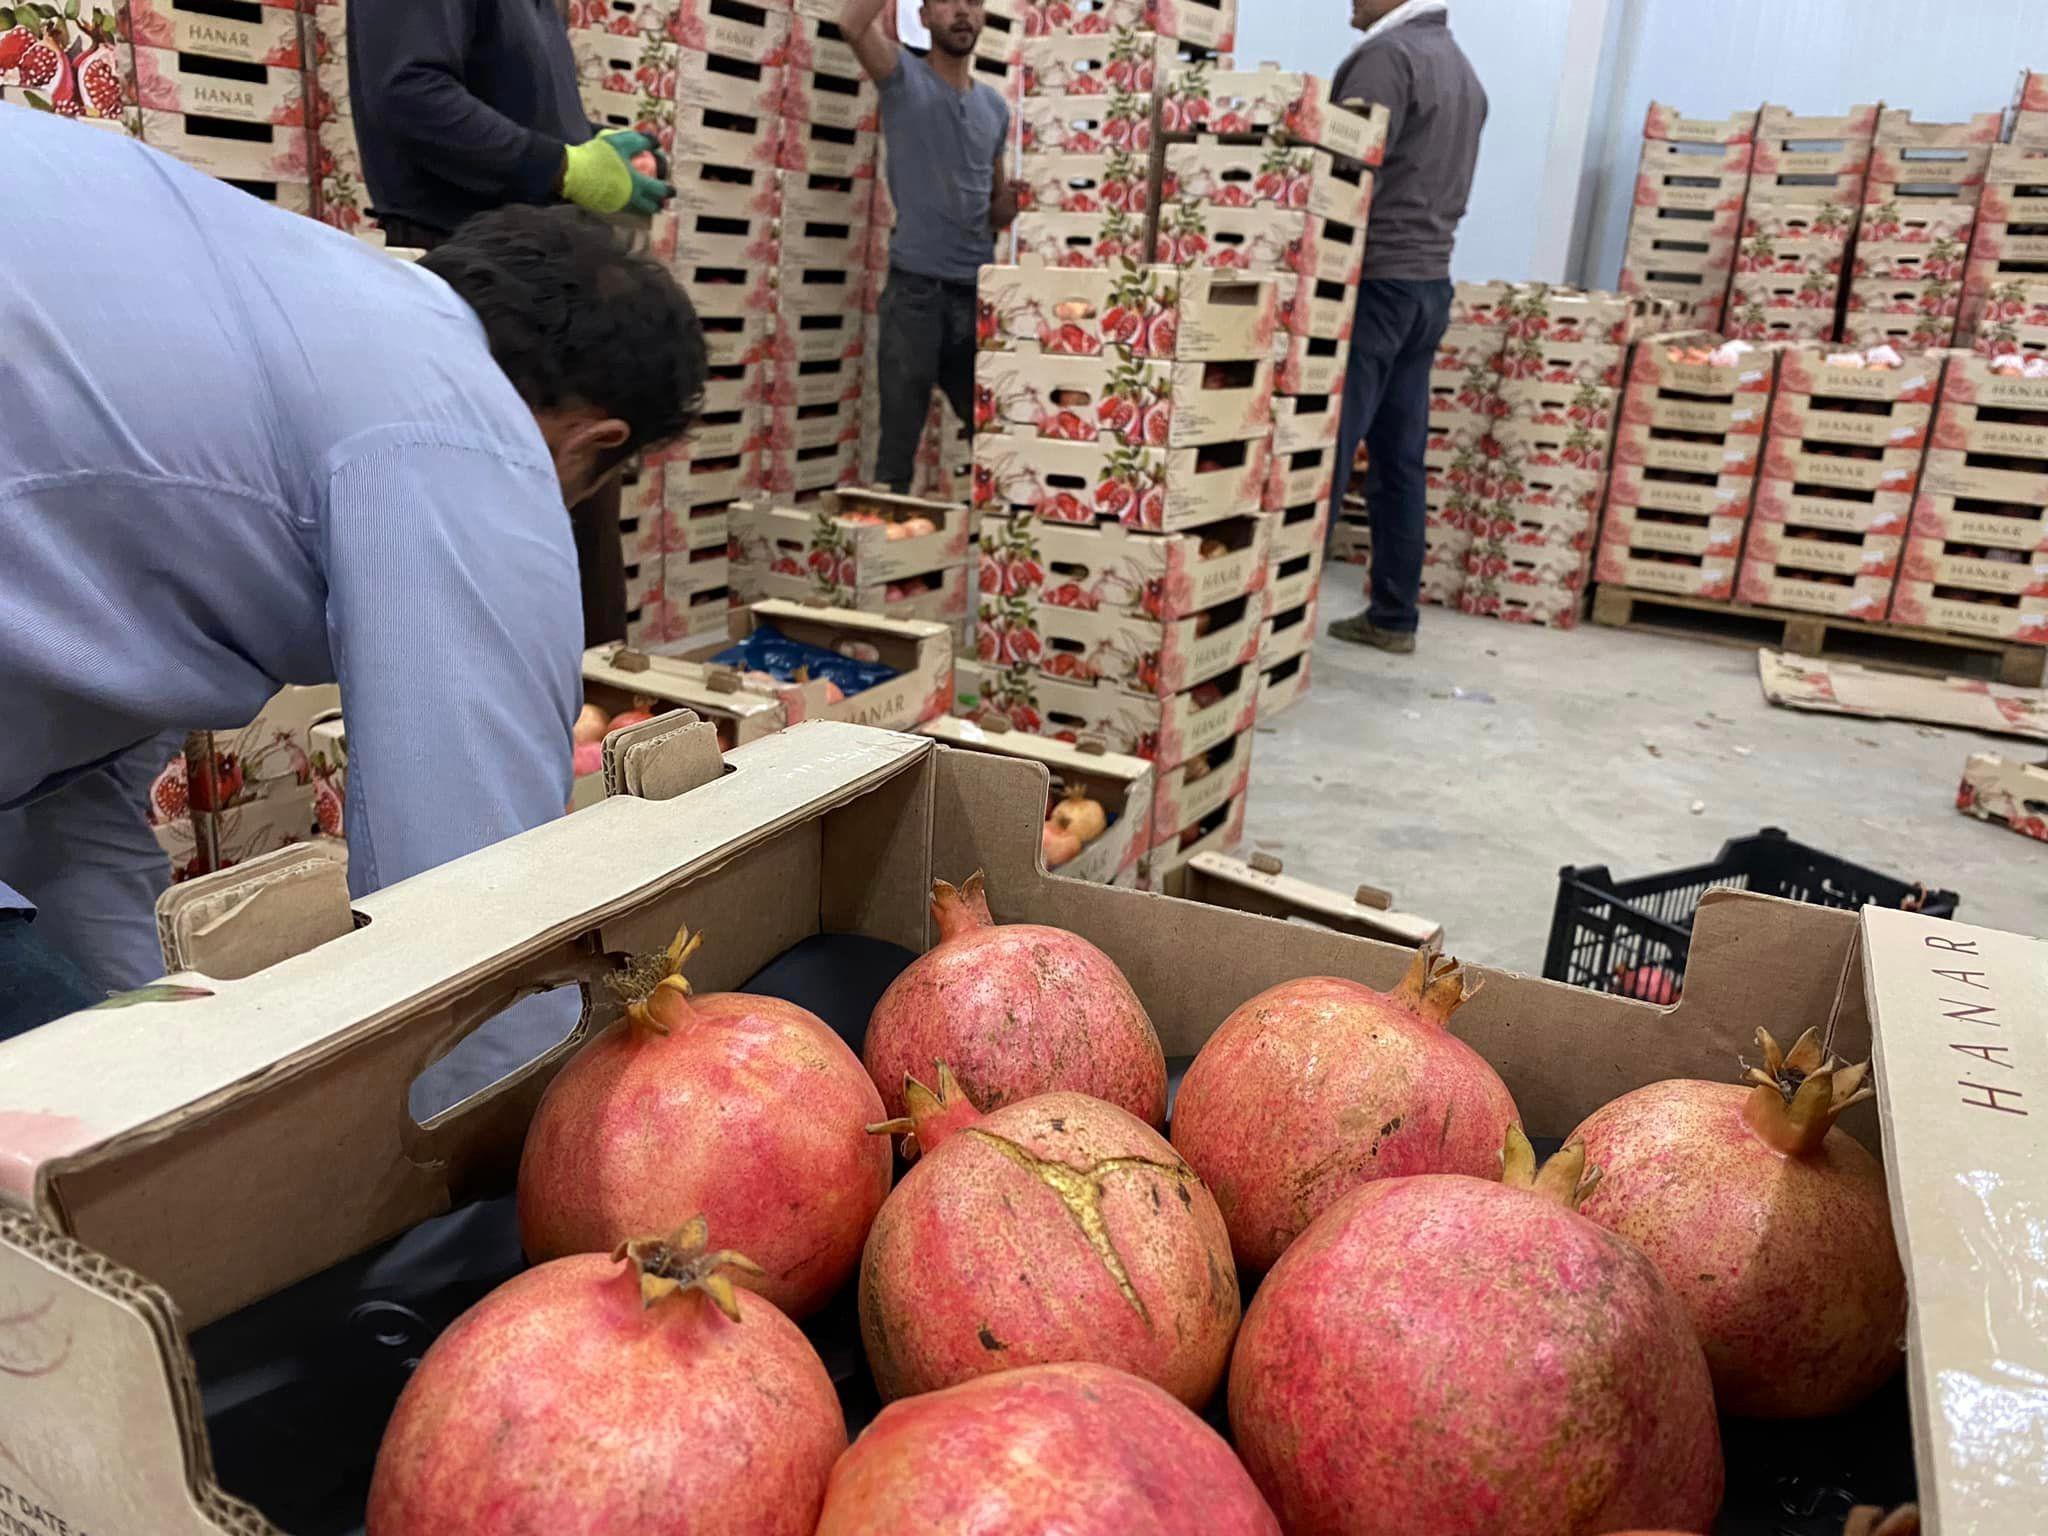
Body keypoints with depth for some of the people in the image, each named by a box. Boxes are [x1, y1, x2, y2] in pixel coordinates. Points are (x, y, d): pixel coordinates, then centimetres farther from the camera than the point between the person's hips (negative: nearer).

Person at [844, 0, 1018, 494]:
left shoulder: (996, 106, 15)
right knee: (899, 439, 0)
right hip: (915, 288, -5)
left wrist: (1018, 198, 0)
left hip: (978, 291, 5)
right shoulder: (904, 77, 1)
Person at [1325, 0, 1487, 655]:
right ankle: (1393, 616, 13)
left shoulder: (1387, 56, -10)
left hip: (1375, 281, -9)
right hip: (1429, 282, 9)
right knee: (1400, 460, 9)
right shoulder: (1463, 69, 19)